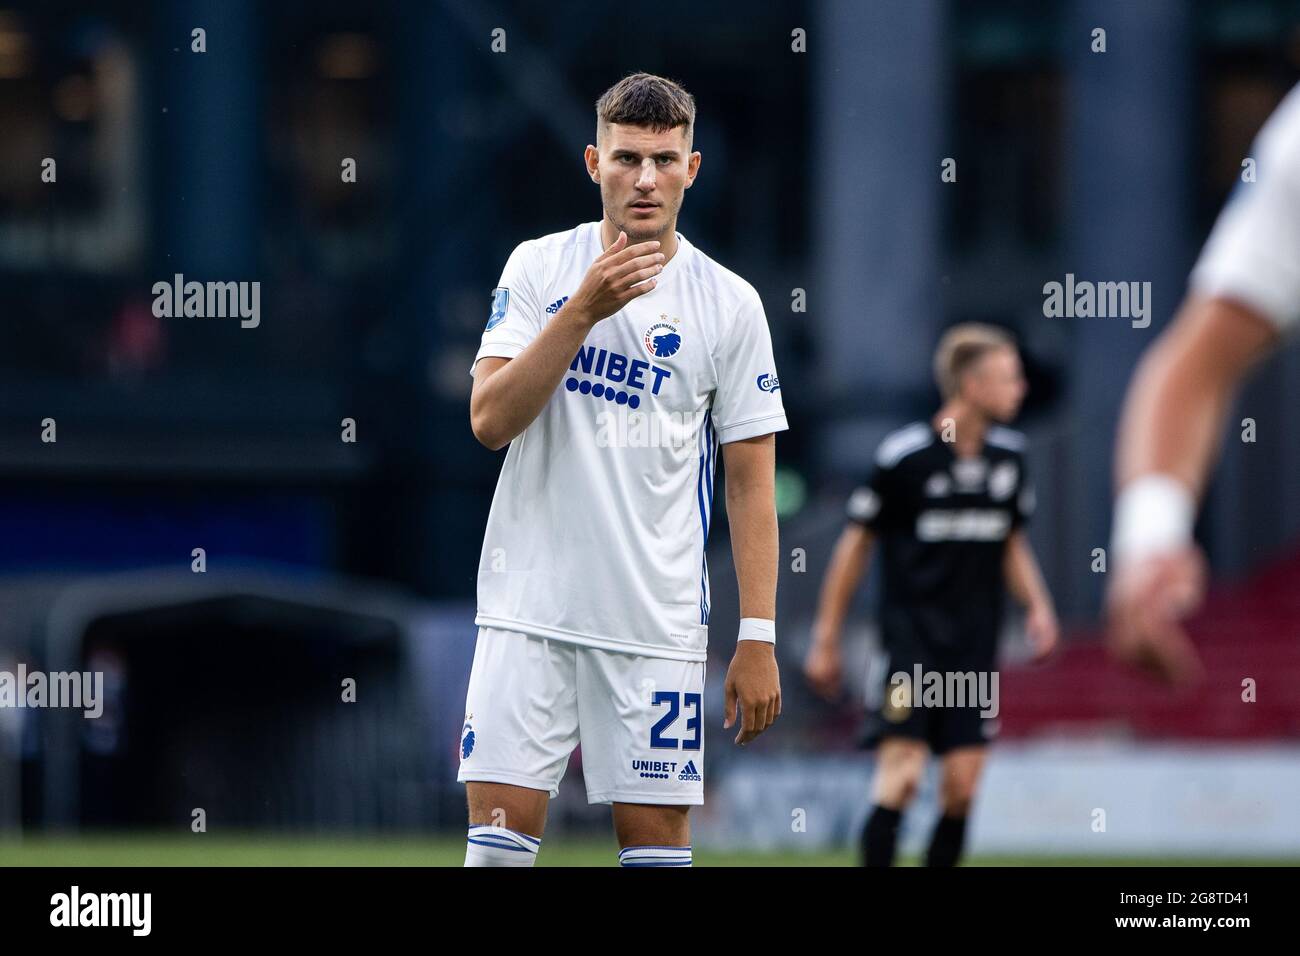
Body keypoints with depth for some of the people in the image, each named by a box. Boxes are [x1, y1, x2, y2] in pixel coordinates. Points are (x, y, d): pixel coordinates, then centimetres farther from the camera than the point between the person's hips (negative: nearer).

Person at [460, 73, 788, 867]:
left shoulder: (729, 303, 2)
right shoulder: (540, 268, 3)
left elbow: (751, 482, 3)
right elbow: (491, 420, -7)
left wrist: (759, 638, -4)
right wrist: (585, 310, -17)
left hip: (658, 620, 0)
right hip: (531, 609, 0)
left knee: (658, 833, 1)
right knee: (501, 830, -5)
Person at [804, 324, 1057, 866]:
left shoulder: (1009, 455, 6)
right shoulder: (904, 455, -10)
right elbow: (855, 545, -2)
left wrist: (1037, 605, 3)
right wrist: (825, 639, 0)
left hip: (976, 640, 5)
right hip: (912, 633, -5)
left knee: (962, 787, 0)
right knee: (902, 775, -15)